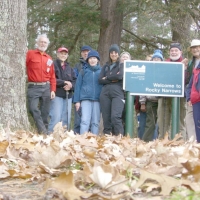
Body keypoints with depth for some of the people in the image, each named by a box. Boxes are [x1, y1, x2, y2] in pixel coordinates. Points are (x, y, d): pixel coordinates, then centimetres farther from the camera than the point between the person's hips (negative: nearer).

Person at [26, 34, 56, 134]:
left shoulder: (49, 58, 15)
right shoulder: (30, 54, 4)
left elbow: (52, 76, 13)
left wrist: (53, 90, 6)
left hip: (46, 87, 4)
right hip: (33, 87, -4)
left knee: (45, 112, 4)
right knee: (34, 109, -16)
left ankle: (45, 132, 9)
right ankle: (43, 131, -15)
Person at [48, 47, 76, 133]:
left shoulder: (69, 67, 22)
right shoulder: (53, 65, 1)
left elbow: (75, 80, 16)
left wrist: (70, 86, -5)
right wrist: (64, 82, -11)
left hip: (68, 96, 6)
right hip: (56, 95, -6)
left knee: (66, 119, 3)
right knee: (56, 118, -15)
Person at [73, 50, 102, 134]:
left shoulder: (102, 71, 11)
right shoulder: (83, 71, 10)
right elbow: (78, 86, 9)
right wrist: (77, 101, 2)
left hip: (97, 100, 1)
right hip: (85, 99, -1)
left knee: (96, 122, 1)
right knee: (85, 121, -10)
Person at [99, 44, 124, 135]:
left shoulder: (122, 65, 13)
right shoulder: (105, 66, 22)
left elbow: (120, 76, -7)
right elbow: (100, 80, 8)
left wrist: (107, 78, 3)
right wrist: (112, 79, -5)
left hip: (117, 93, -4)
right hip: (105, 93, 4)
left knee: (115, 116, -21)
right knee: (106, 118, -1)